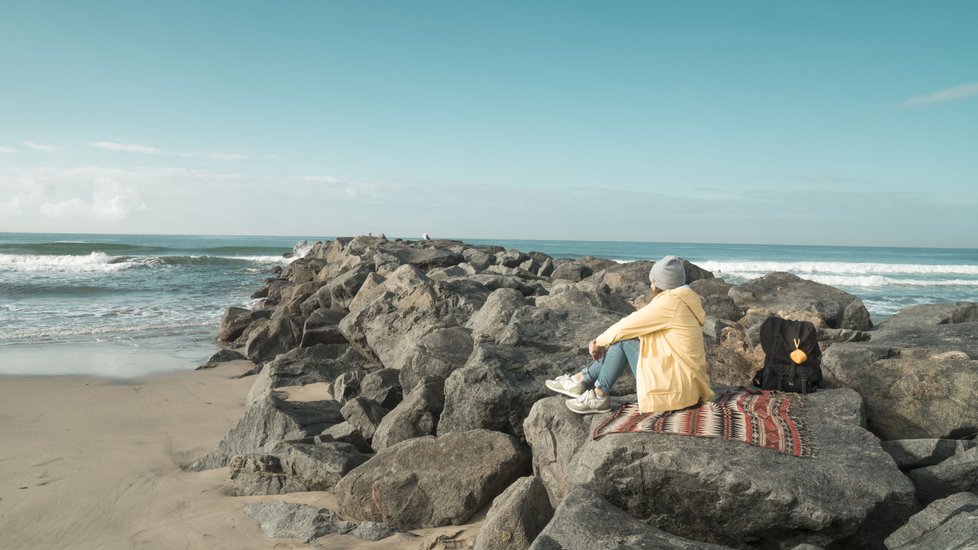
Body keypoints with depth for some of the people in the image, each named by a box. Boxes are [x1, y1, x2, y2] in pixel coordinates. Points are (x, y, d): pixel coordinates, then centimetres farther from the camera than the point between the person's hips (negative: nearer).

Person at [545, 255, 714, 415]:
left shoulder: (670, 303, -17)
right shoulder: (680, 300, 13)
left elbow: (628, 325, -13)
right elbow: (635, 326, 15)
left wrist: (599, 341, 4)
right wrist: (602, 343, 10)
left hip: (676, 386, -10)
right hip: (686, 382, 10)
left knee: (624, 338, -8)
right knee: (624, 337, 10)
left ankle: (599, 396, -2)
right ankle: (582, 379, 12)